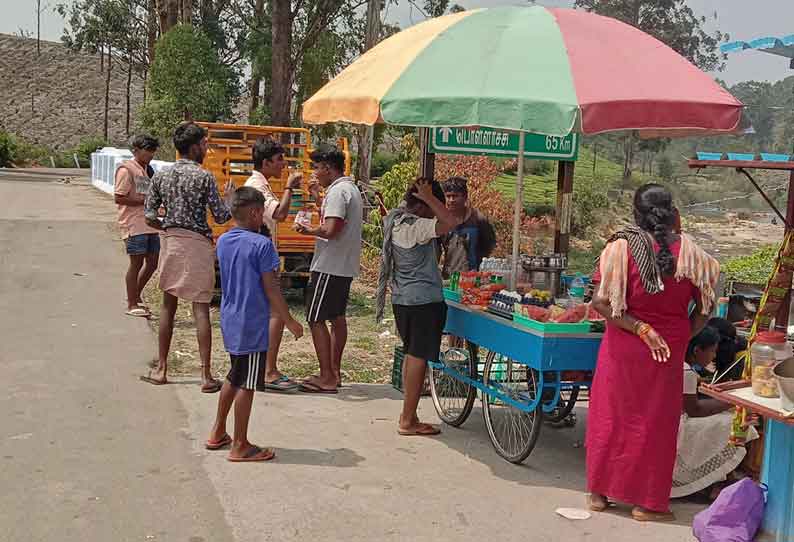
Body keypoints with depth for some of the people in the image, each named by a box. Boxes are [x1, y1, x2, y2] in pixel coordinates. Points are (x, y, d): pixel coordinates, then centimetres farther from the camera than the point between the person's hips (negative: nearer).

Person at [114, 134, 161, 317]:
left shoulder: (148, 169, 15)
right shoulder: (127, 169, -10)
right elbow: (119, 198, -15)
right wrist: (144, 201, -18)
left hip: (150, 224, 8)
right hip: (134, 225, -8)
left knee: (153, 262, 10)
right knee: (137, 263, -2)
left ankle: (136, 296, 28)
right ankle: (132, 305, 9)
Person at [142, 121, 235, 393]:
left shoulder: (161, 175, 5)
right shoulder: (204, 177, -9)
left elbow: (150, 216, 4)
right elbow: (221, 217, -8)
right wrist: (229, 197, 11)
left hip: (171, 242, 5)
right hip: (197, 244, -4)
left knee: (168, 305, 14)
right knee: (201, 309, -2)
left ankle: (161, 370, 20)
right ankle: (206, 376, -1)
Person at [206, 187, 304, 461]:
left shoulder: (223, 241, 6)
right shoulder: (261, 244, -16)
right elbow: (271, 289, -15)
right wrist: (289, 322, -7)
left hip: (230, 322, 8)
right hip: (252, 325, -8)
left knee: (234, 377, 23)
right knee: (247, 384, 1)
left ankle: (218, 433, 32)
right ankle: (240, 446, 11)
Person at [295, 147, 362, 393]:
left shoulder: (338, 191, -17)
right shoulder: (351, 188, 15)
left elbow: (331, 230, -26)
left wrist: (309, 230, -10)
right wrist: (318, 198, 19)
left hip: (329, 266, -11)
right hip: (345, 265, 11)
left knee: (316, 319, -5)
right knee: (337, 317, 16)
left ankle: (326, 378, -4)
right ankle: (334, 373, 24)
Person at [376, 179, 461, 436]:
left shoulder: (396, 221, 9)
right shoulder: (415, 227, -20)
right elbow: (452, 221, -30)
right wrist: (429, 197, -23)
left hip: (402, 299, 10)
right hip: (423, 300, -10)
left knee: (411, 355, 16)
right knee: (419, 357, -3)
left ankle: (408, 415, 22)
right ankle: (408, 420, 2)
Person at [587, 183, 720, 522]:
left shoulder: (622, 246, -11)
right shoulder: (688, 250, -6)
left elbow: (601, 302, -19)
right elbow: (705, 304, 0)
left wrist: (641, 329, -14)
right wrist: (684, 336, 10)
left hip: (623, 346, -1)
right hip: (670, 349, 1)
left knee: (610, 415, 14)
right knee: (655, 421, 13)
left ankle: (600, 492, 25)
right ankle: (646, 502, 21)